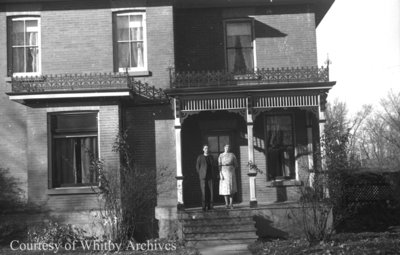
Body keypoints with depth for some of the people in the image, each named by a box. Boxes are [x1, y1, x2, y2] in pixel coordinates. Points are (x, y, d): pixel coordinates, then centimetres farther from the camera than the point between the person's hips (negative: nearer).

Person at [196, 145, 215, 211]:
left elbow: (213, 166, 14)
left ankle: (210, 206, 4)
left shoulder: (211, 157, 11)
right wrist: (200, 175, -1)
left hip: (210, 176, 3)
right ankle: (204, 206, -4)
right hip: (203, 176, -3)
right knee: (204, 191, -7)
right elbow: (197, 167, 4)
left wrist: (212, 175, 6)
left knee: (210, 191, -2)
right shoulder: (200, 157, 1)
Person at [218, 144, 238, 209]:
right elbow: (219, 165, -4)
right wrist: (221, 174, -13)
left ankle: (231, 204, 2)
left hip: (231, 172, 1)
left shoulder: (232, 155, 4)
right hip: (223, 173, -1)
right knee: (225, 188, -1)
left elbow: (236, 164, 10)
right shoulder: (221, 156, 1)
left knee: (231, 189, -2)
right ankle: (227, 203, 8)